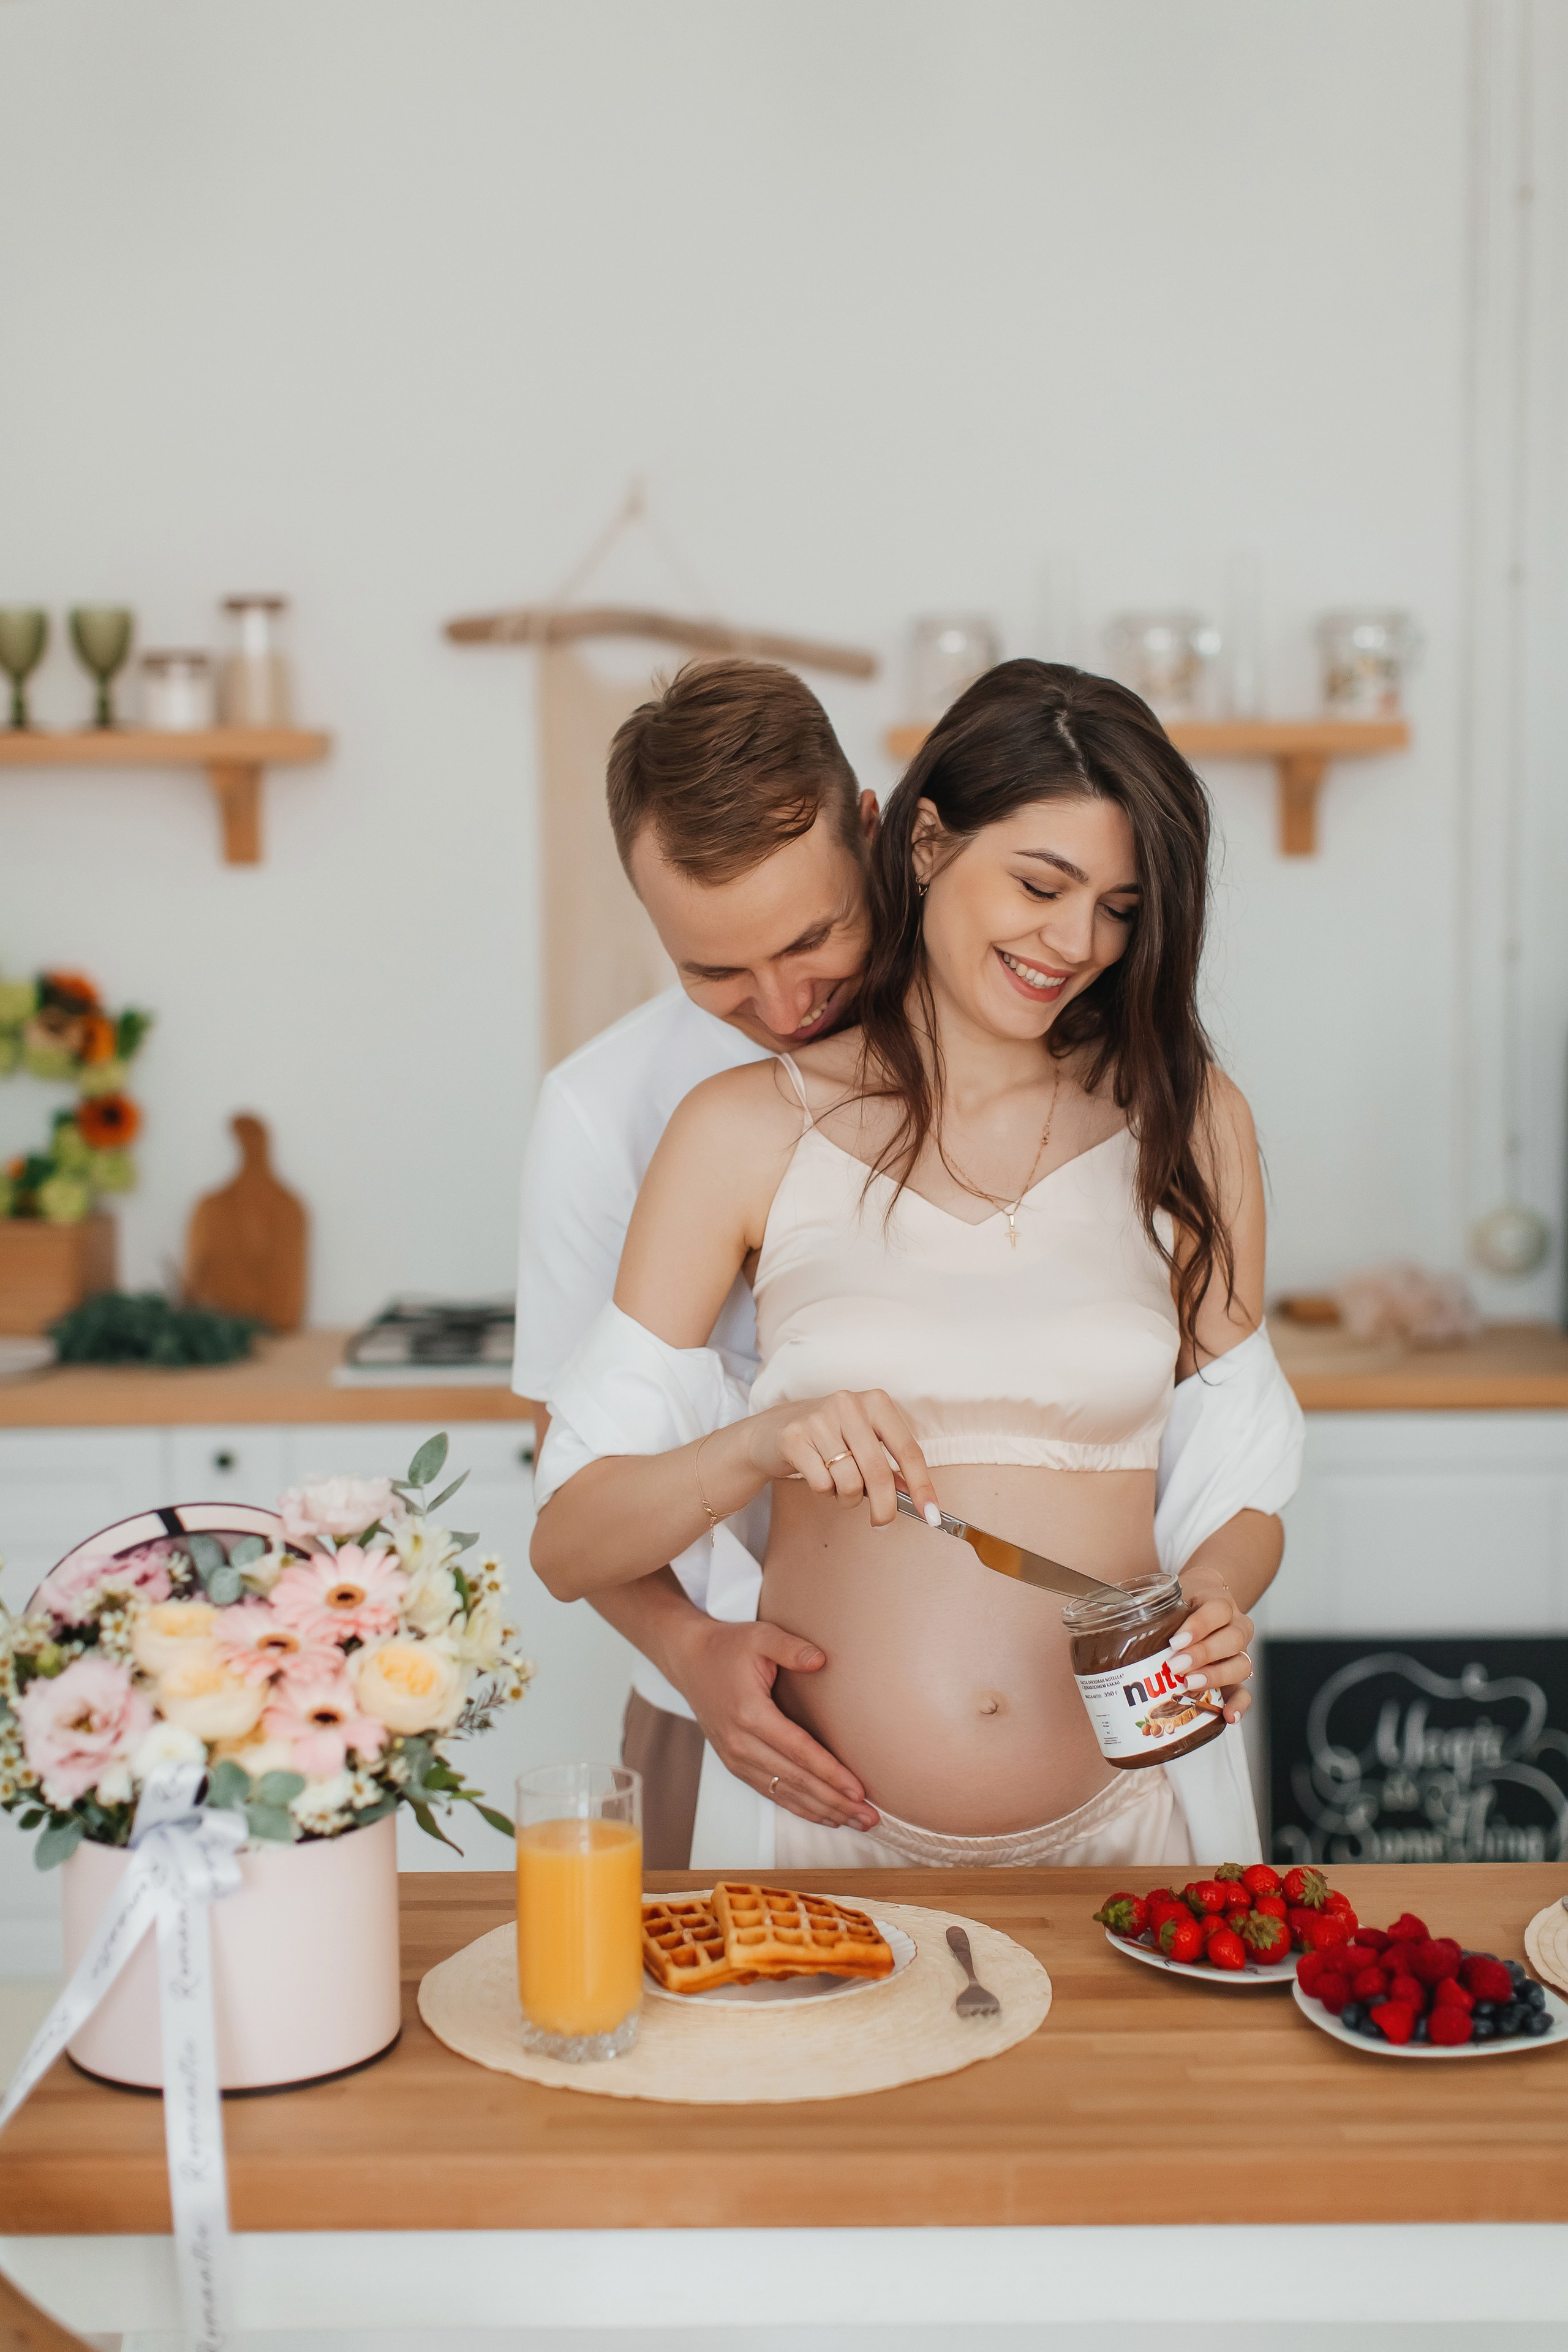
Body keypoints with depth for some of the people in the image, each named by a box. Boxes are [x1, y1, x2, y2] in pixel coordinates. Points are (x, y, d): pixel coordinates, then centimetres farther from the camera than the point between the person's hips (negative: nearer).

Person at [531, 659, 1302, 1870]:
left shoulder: (1185, 1120, 7)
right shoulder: (748, 1131, 2)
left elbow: (1241, 1480, 13)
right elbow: (568, 1545, 0)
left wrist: (1214, 1595, -8)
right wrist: (762, 1444, -17)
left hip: (1114, 1827, 1)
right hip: (824, 1832, -1)